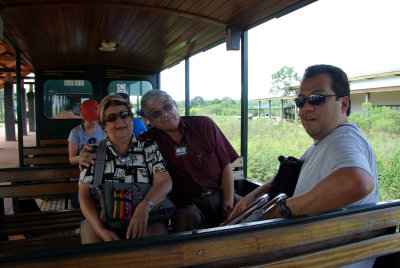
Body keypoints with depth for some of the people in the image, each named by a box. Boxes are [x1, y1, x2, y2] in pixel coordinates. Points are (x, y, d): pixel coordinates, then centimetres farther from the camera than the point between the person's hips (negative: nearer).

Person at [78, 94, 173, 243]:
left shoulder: (149, 148, 7)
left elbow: (165, 182, -4)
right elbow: (85, 195, 0)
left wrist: (144, 206, -25)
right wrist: (102, 231, -16)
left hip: (145, 220, 1)